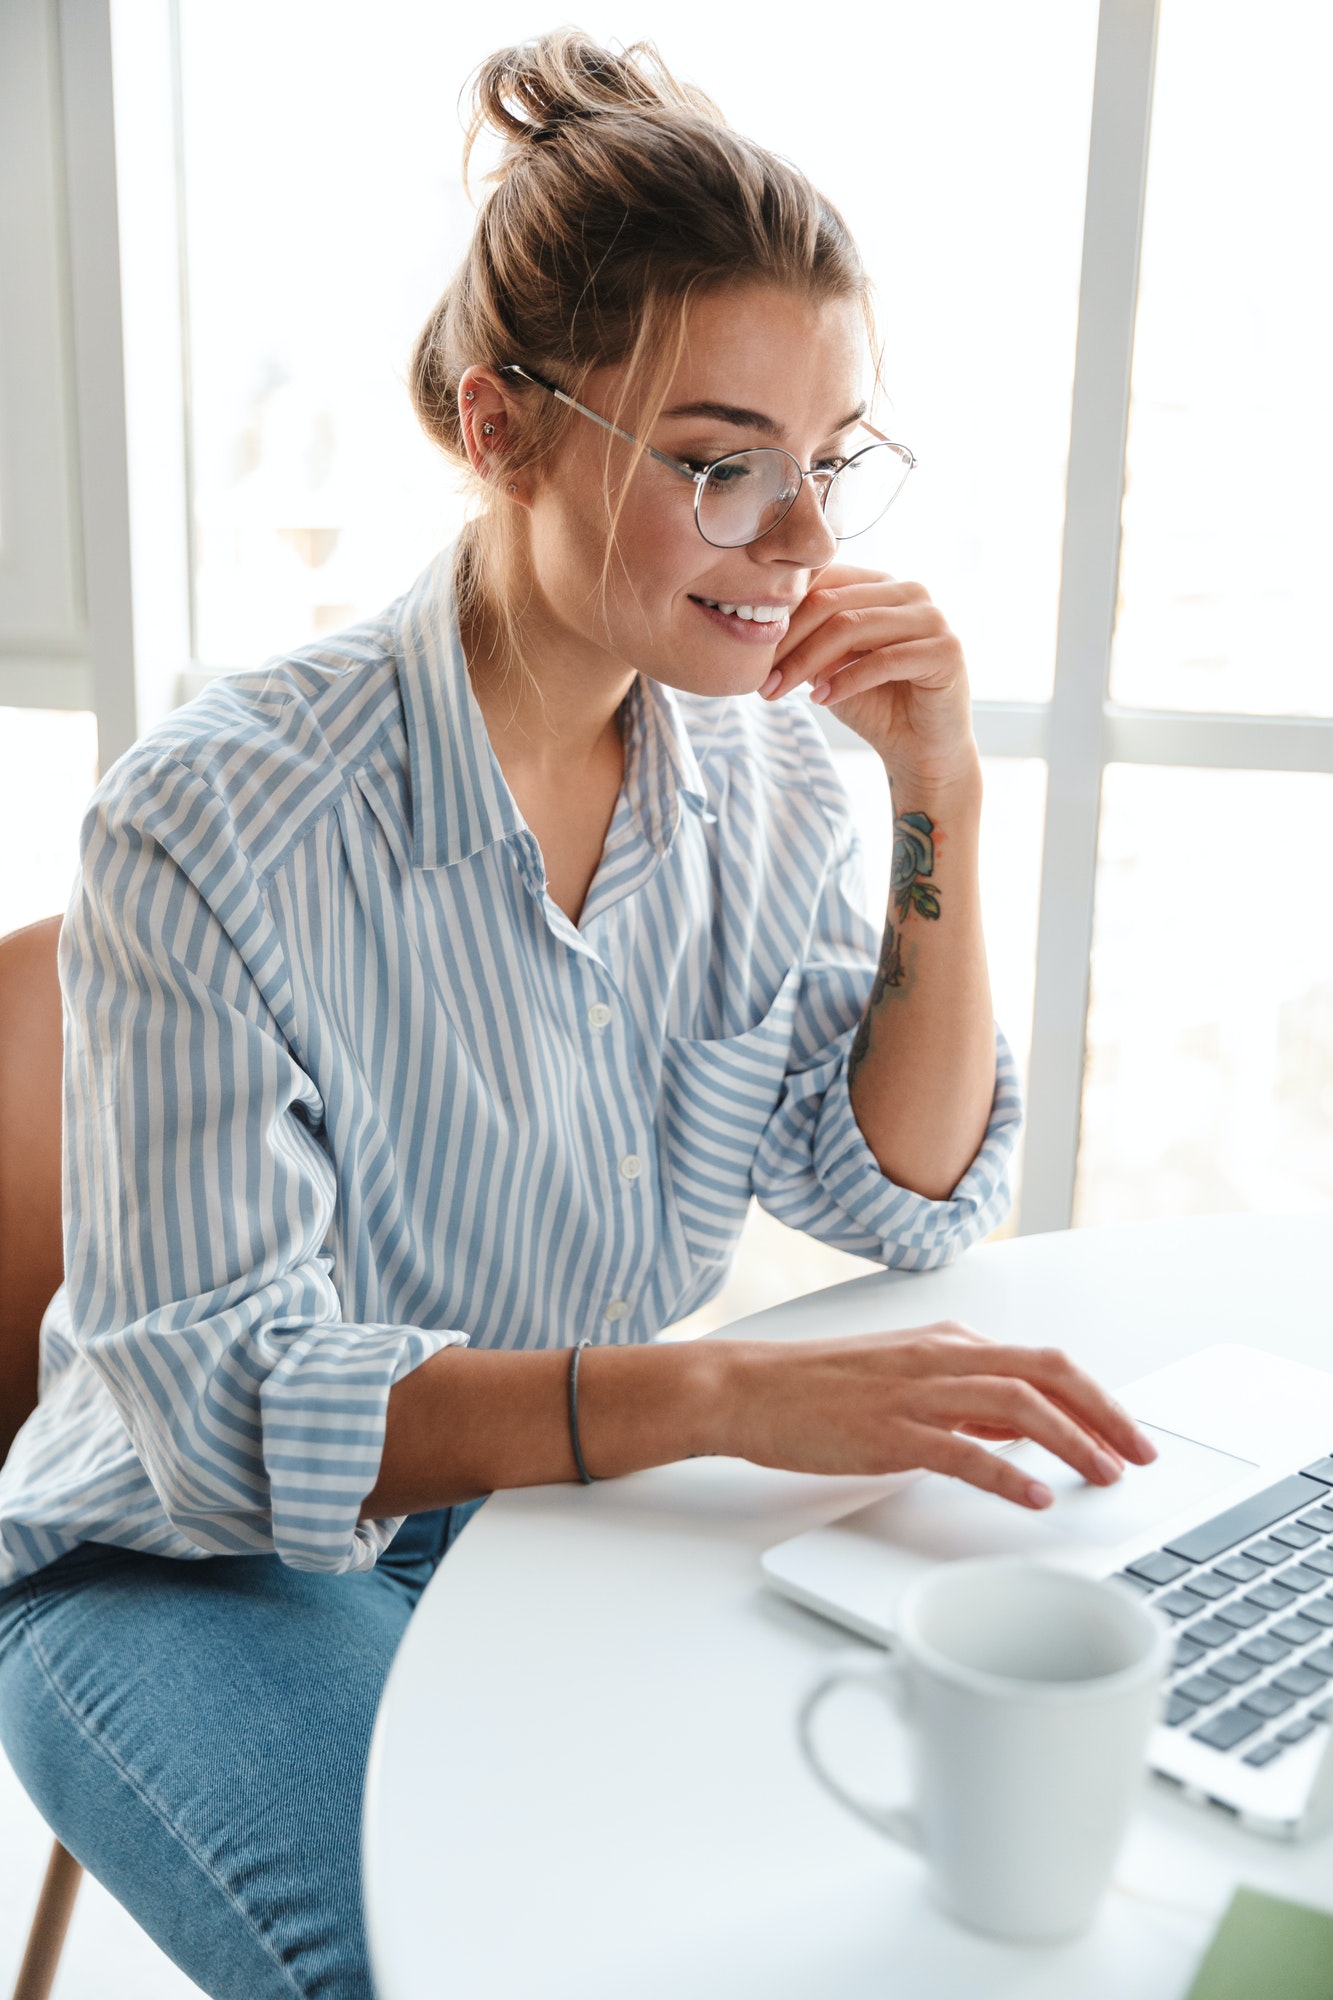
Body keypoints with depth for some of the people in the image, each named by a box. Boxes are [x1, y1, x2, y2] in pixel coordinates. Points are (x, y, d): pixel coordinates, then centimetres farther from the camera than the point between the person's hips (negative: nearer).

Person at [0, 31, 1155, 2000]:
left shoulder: (763, 765, -5)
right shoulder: (214, 815, -23)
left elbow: (909, 1196, -2)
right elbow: (220, 1400, -26)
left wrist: (943, 807, -15)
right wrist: (723, 1392, -39)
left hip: (576, 1518, 5)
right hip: (199, 1569, -4)